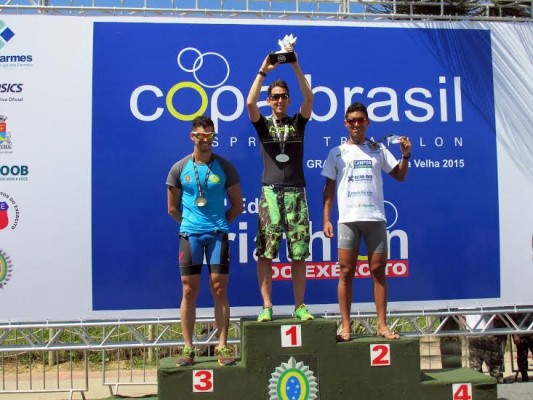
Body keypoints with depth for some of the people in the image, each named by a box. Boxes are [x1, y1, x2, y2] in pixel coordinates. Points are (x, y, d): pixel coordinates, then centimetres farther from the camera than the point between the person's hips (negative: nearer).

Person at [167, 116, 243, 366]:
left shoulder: (225, 167, 4)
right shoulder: (179, 169, 5)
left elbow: (237, 206, 11)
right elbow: (173, 209, 12)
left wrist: (219, 223, 8)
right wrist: (189, 223, 9)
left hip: (218, 233, 0)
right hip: (190, 234, 0)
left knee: (219, 290, -1)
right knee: (189, 291, 1)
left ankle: (222, 347, 7)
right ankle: (188, 348, 10)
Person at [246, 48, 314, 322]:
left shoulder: (297, 123, 13)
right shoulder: (263, 125, 11)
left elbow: (309, 98, -2)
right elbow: (250, 103, -7)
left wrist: (295, 66, -5)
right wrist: (264, 70, -5)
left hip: (296, 193, 1)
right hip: (270, 193, -1)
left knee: (299, 253, 1)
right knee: (265, 253, -5)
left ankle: (299, 306, 8)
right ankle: (266, 307, 1)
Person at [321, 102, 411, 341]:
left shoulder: (378, 150, 14)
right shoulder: (337, 153, 10)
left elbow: (400, 176, 15)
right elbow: (329, 188, 8)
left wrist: (406, 155, -2)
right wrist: (326, 219, 0)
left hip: (375, 218, 1)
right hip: (348, 219, -1)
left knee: (378, 271, 2)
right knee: (346, 272, -2)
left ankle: (382, 325, 9)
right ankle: (345, 326, 4)